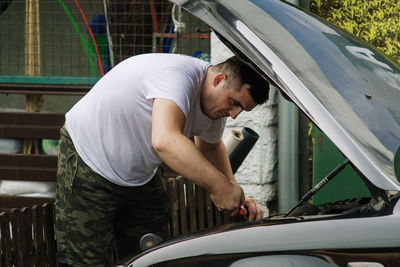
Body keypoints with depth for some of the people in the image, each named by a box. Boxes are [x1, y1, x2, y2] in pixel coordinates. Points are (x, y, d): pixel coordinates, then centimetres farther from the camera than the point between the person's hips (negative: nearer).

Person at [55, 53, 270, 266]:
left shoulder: (214, 104, -5)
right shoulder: (178, 75, -33)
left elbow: (211, 147, 16)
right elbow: (165, 142, -49)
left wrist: (235, 196, -1)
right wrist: (219, 186, -45)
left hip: (141, 176, 9)